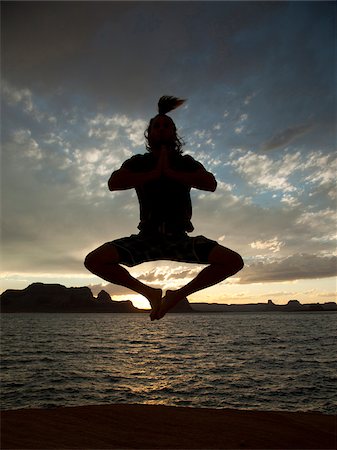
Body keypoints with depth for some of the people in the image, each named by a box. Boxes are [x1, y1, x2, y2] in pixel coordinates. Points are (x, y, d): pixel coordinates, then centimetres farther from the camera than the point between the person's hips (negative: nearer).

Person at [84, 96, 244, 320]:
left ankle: (179, 294, 0)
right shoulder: (139, 162, 11)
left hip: (180, 238, 1)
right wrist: (154, 173, -8)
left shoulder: (186, 162, 11)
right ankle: (149, 292, 0)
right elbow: (114, 183, -9)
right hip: (147, 238, 0)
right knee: (94, 260, -22)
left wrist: (170, 172, -9)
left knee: (234, 261, -19)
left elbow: (211, 184, -8)